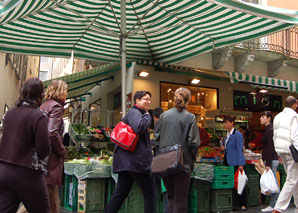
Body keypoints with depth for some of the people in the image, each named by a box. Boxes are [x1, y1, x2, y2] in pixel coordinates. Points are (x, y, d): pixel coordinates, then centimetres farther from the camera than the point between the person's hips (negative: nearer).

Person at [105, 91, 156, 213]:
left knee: (121, 192, 12)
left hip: (126, 161, 10)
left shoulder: (135, 113, 24)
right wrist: (147, 116, -12)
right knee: (149, 193, 1)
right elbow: (139, 127, -29)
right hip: (137, 160, -10)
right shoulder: (134, 112, -9)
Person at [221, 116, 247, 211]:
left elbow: (240, 150, -14)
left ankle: (243, 205, 7)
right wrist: (223, 148, 6)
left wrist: (241, 164, -18)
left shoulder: (237, 134, -9)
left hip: (236, 163, -8)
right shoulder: (226, 135, 15)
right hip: (228, 163, 8)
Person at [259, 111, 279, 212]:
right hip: (268, 159, 10)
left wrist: (268, 164, -19)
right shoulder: (266, 130, 16)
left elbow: (270, 148, -18)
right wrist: (264, 161, 20)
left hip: (272, 160, -10)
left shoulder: (270, 130, -13)